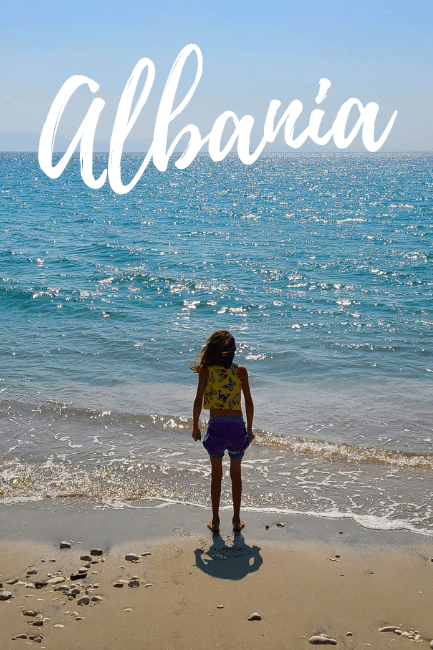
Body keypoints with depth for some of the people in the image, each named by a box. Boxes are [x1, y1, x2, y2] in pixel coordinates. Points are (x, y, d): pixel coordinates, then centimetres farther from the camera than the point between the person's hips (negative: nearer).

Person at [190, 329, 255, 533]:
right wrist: (249, 428, 15)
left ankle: (215, 520, 22)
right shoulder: (241, 371, 0)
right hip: (237, 426, 1)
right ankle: (236, 520, 24)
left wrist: (195, 427, 9)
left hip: (216, 427, -1)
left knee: (216, 473, 16)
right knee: (236, 474, 18)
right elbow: (249, 402, 3)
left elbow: (198, 401, -4)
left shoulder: (206, 370, -4)